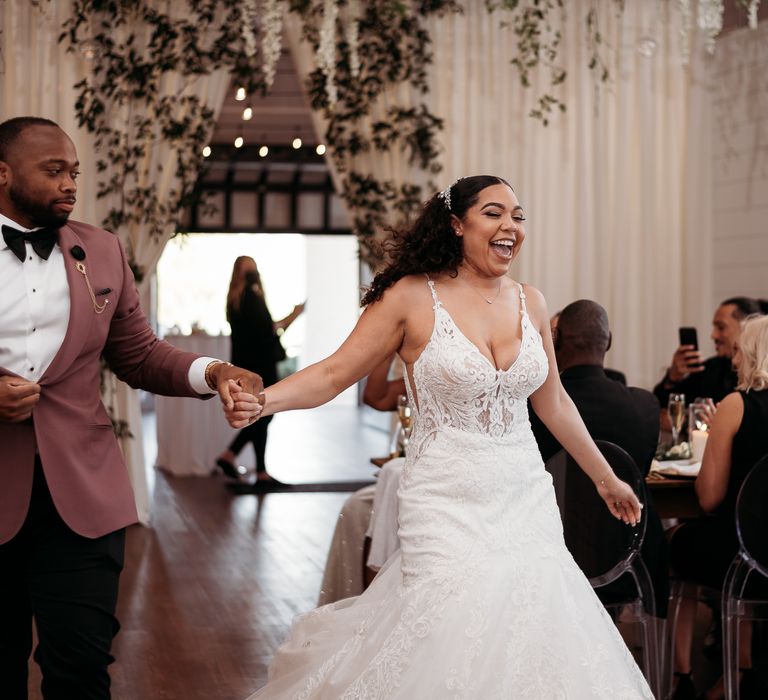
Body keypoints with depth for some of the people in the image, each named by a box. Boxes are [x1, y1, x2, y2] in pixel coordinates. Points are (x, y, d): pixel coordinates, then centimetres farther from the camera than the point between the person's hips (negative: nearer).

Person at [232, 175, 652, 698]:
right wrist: (263, 398, -26)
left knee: (536, 630, 2)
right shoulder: (413, 297, -6)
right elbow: (334, 374, -8)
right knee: (452, 639, -7)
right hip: (449, 505, -4)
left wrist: (606, 478, 26)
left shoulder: (530, 303, 8)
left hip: (526, 500, 5)